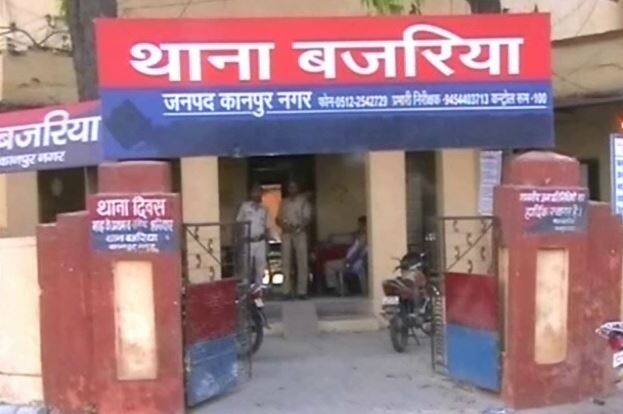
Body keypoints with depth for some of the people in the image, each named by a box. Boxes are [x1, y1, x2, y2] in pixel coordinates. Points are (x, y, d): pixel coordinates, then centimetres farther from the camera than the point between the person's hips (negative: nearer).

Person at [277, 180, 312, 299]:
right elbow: (278, 219, 13)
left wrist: (298, 227, -17)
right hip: (286, 234, 3)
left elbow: (307, 218, -1)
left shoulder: (303, 200, 7)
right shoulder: (284, 202, 16)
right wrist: (284, 225, -9)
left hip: (300, 233, -3)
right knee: (286, 262, -2)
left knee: (302, 262, -7)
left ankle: (302, 290, -6)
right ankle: (287, 290, 0)